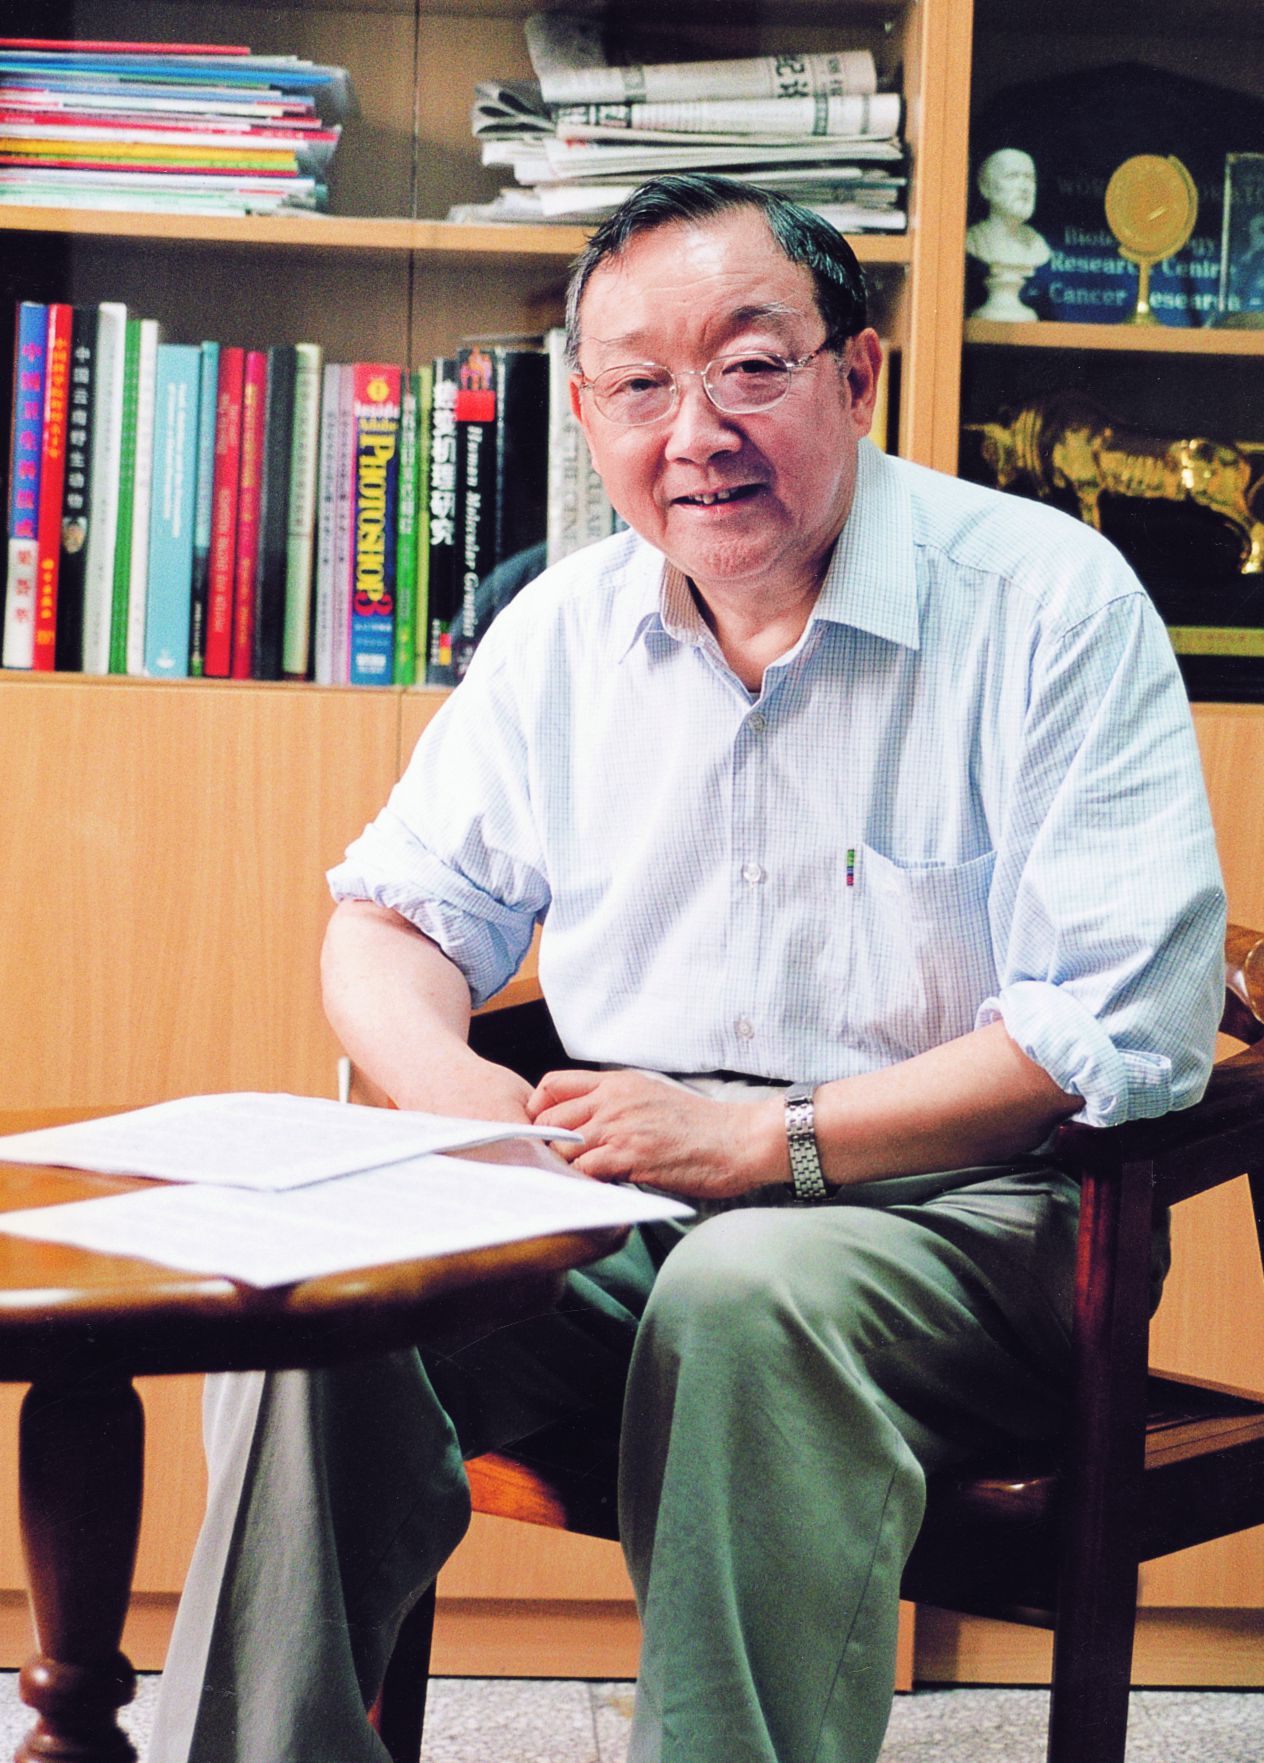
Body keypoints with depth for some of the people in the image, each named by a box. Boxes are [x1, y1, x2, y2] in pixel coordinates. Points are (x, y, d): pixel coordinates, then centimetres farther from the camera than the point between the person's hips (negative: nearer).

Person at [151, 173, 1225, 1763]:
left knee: (747, 1296, -37)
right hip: (612, 1199, 5)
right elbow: (394, 917, 16)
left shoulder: (1051, 602, -6)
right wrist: (456, 1088, -10)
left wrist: (768, 1139, -20)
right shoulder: (564, 629, 11)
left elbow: (1130, 1025, -14)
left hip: (943, 1204, -4)